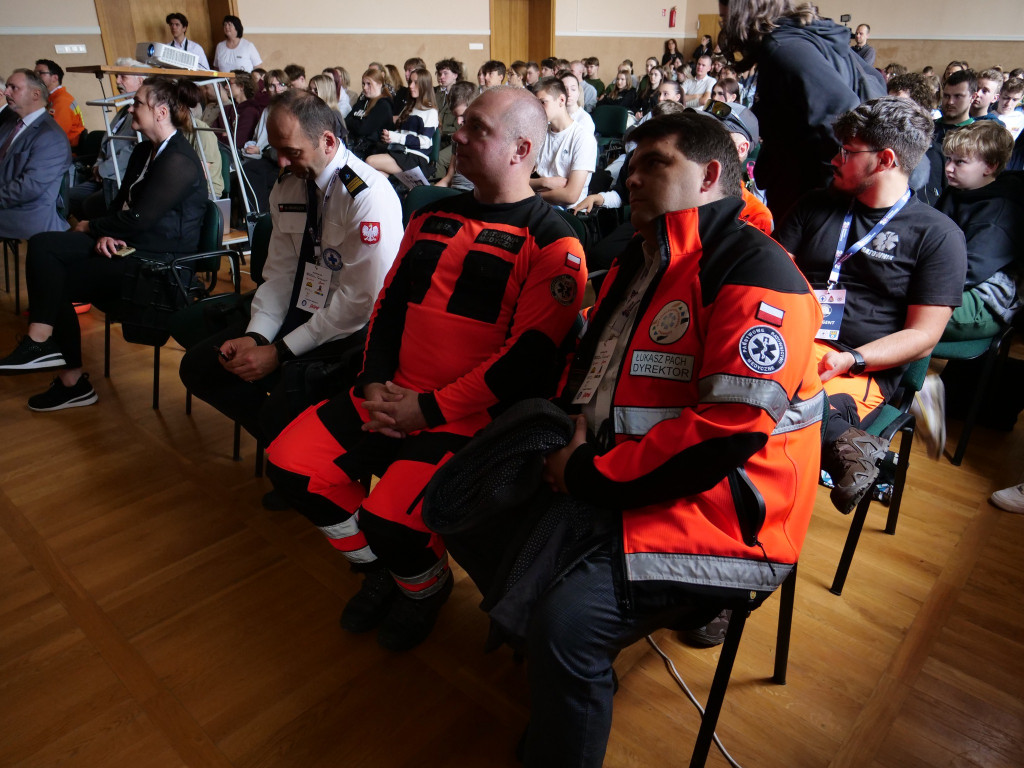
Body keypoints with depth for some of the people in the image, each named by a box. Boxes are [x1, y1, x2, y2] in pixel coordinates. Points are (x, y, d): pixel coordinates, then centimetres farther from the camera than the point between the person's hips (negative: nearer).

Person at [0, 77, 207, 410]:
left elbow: (137, 220, -18)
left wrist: (91, 227, -3)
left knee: (54, 281, -13)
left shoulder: (179, 162, -16)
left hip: (158, 263, -9)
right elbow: (120, 204, 14)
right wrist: (105, 234, -7)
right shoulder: (144, 151, 15)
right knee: (43, 245, -7)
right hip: (125, 246, 9)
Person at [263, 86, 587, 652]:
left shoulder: (551, 242, -7)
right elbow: (389, 303, 16)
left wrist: (429, 409, -16)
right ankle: (383, 568, 20)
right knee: (290, 463, -4)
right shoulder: (434, 217, 16)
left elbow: (529, 357, -16)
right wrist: (374, 382, -1)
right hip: (393, 396, 7)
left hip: (474, 414, -7)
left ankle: (426, 585, 15)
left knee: (389, 517, -25)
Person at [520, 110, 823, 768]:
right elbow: (593, 356, 24)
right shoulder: (639, 259, 15)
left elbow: (731, 427, -23)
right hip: (622, 484, 9)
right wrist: (576, 416, 1)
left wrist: (591, 474, -18)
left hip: (717, 503, -8)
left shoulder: (754, 269, -13)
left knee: (568, 616, -25)